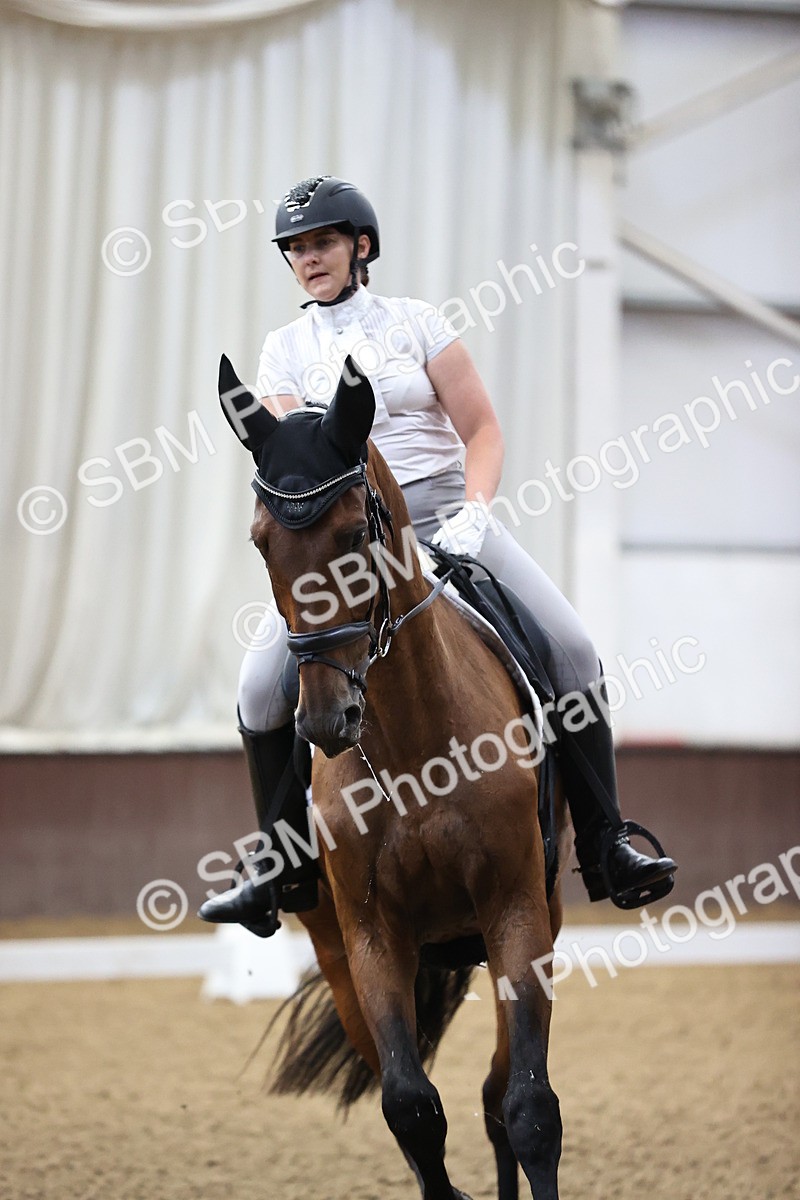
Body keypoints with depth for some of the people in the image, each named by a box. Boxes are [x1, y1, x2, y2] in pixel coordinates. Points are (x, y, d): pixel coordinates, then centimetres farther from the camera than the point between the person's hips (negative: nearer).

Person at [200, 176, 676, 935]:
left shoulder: (415, 323, 3)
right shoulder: (285, 348, 7)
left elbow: (482, 431, 1)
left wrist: (473, 511, -16)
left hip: (446, 515, -1)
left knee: (572, 651, -18)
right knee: (262, 686, -19)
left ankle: (603, 849, -9)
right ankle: (285, 870, -2)